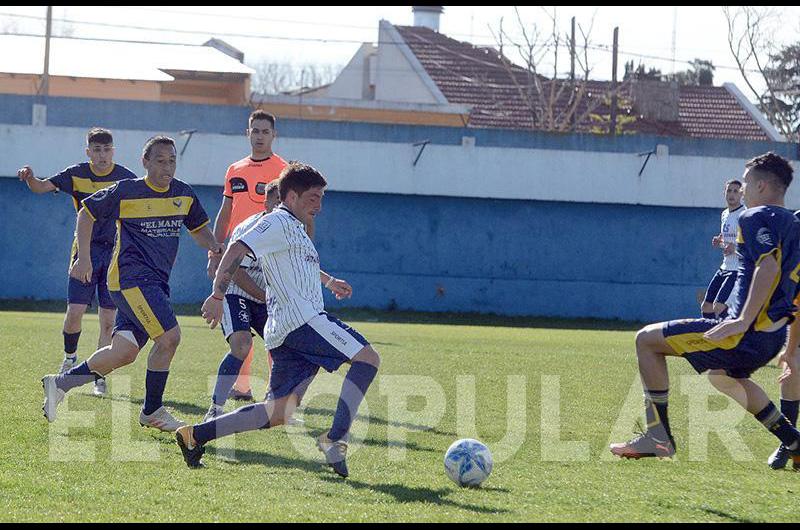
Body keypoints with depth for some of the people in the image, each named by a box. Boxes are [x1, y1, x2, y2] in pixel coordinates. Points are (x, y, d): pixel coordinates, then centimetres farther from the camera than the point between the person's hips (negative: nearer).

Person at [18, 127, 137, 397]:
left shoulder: (126, 178, -3)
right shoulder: (77, 175, -1)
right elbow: (42, 187, -9)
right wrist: (30, 178, -31)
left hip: (115, 252, 0)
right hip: (85, 250, 0)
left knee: (108, 320, -3)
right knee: (75, 310, -9)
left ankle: (99, 377, 6)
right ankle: (70, 358, 19)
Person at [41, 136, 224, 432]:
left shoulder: (184, 194, 9)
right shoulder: (126, 192, -7)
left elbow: (199, 229, 23)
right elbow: (86, 214, 5)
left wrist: (213, 247, 1)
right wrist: (83, 259, 2)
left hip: (157, 282, 7)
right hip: (131, 277, -7)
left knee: (124, 352, 2)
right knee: (169, 336, -17)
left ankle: (61, 383, 17)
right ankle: (152, 412, -3)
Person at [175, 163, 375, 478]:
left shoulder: (294, 229, 28)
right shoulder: (277, 223, -4)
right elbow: (237, 250, -17)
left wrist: (328, 282, 61)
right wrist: (217, 295, -25)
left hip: (284, 333, 10)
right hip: (302, 320, -10)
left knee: (278, 413, 6)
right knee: (367, 358, -13)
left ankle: (195, 435, 6)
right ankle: (334, 439, -22)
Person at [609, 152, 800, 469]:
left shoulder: (756, 217, -8)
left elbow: (768, 267, -25)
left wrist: (743, 322, -30)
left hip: (748, 333, -9)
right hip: (773, 339, 9)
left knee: (647, 340, -3)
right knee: (721, 376, 40)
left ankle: (658, 437, -6)